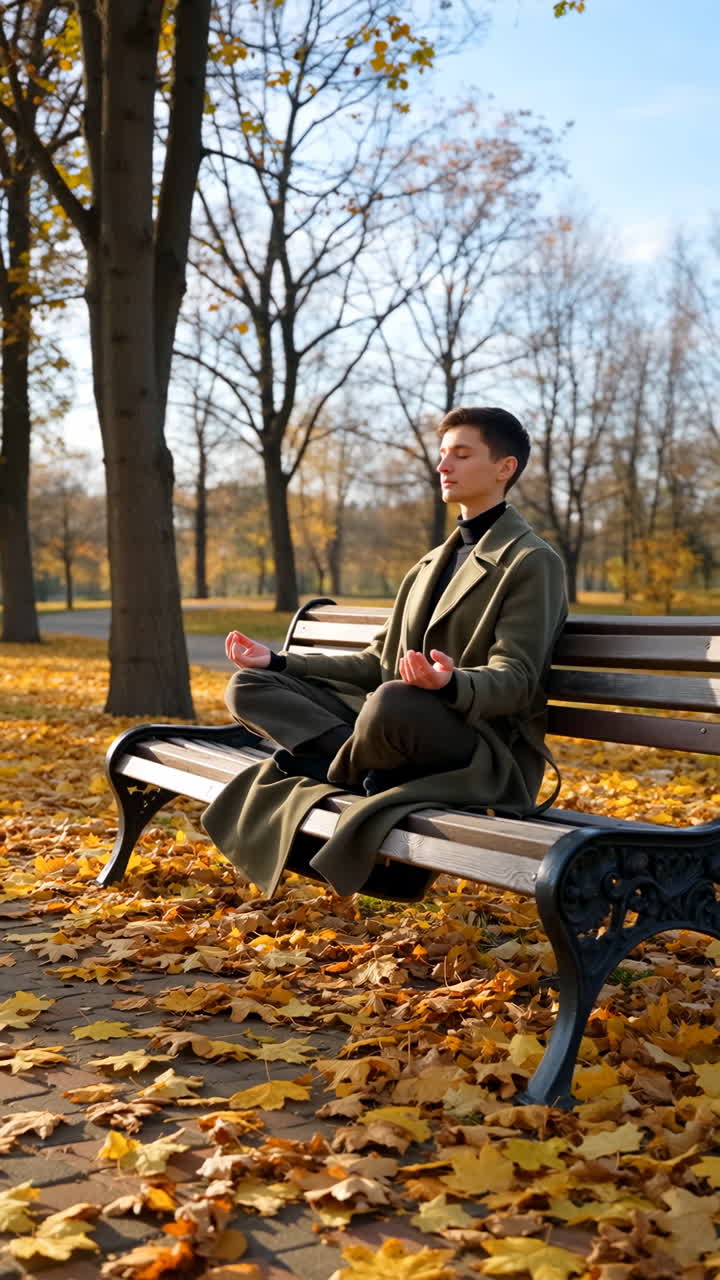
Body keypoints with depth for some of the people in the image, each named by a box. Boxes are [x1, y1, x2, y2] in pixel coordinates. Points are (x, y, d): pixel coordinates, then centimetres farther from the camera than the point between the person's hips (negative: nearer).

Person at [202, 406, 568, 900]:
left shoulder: (532, 561, -5)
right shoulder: (434, 563, 22)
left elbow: (515, 680, -15)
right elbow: (379, 662, 21)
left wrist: (452, 684, -37)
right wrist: (278, 662, 14)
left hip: (488, 753, -7)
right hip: (392, 719, 8)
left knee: (392, 703, -40)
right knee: (250, 686, -2)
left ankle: (343, 772, -7)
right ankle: (364, 764, -20)